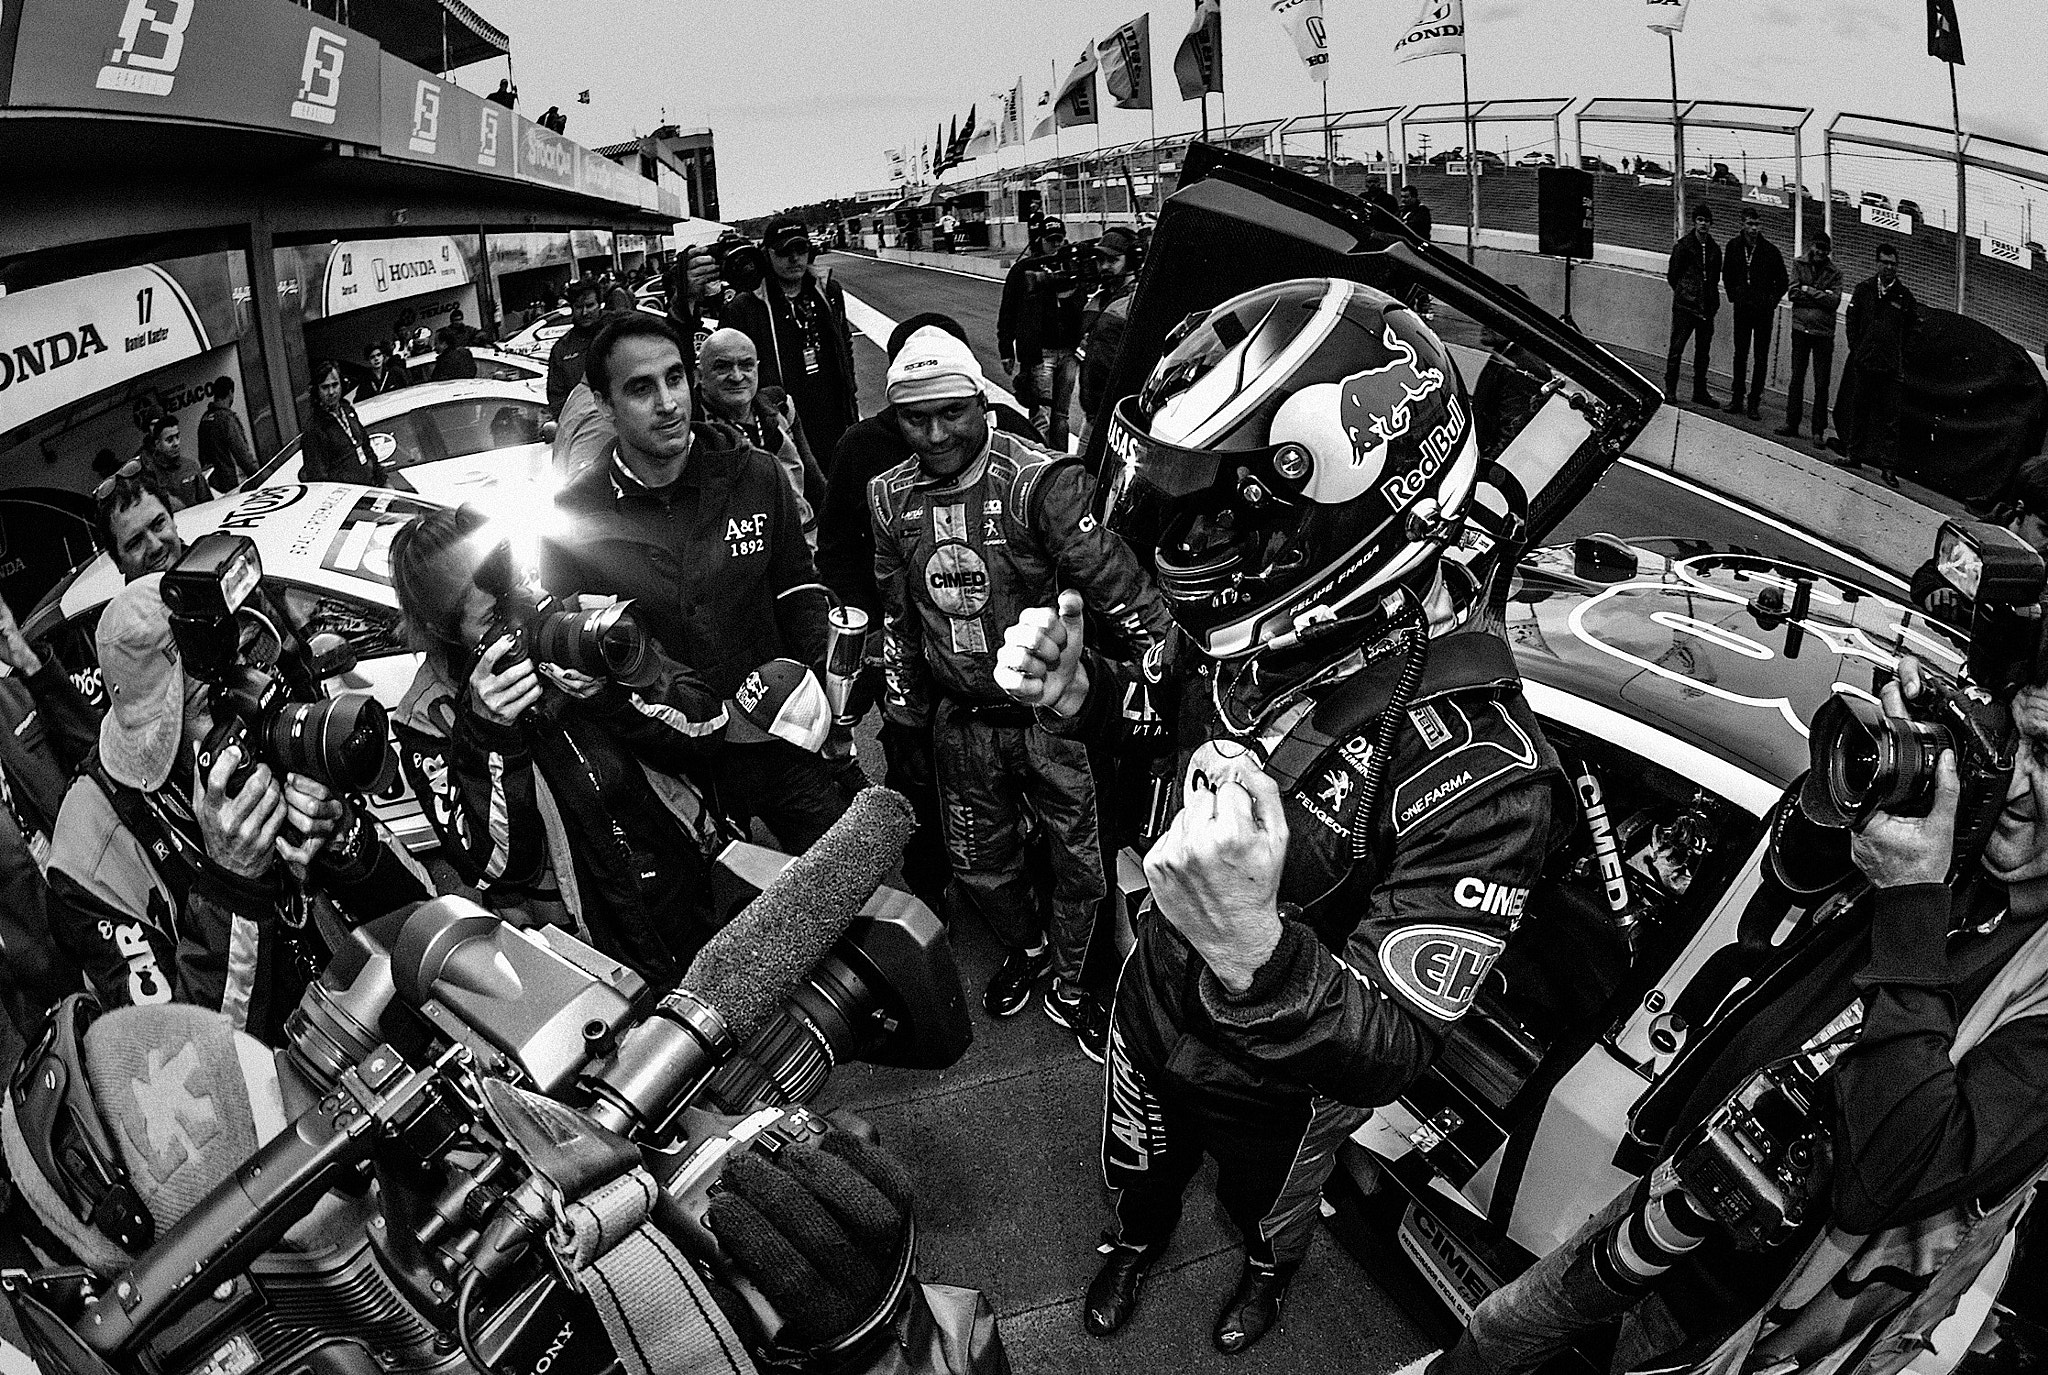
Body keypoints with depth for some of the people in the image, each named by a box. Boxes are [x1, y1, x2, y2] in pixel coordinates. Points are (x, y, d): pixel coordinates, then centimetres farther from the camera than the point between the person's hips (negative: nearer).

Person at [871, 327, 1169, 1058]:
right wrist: (904, 708, 14)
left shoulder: (1041, 480, -20)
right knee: (980, 861, 20)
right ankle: (1025, 948, 50)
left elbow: (1118, 588, -21)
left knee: (1081, 861, 12)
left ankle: (1069, 985, 37)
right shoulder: (892, 497, -2)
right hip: (960, 721, 4)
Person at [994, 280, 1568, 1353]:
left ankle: (1270, 1270, 66)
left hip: (1280, 1087, -3)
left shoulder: (1473, 762, -39)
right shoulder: (1252, 626, -21)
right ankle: (1141, 1236, 67)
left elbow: (1390, 1054, -35)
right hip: (1156, 997, 4)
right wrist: (1079, 693, -22)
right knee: (1139, 1168, 33)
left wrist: (1252, 953, -55)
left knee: (1266, 1207, 31)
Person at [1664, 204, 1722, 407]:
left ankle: (1700, 391, 15)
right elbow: (1672, 275, 2)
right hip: (1684, 306, -5)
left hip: (1707, 307, 5)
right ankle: (1670, 391, 1)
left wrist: (1712, 299, 10)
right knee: (1676, 348, -5)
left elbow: (1715, 276, 18)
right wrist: (1683, 292, 5)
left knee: (1703, 351, 8)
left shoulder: (1714, 249, 10)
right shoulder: (1682, 246, -3)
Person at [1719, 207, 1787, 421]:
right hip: (1742, 308, 2)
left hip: (1764, 310, -2)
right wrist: (1734, 296, 6)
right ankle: (1737, 399, 16)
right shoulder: (1734, 247, -1)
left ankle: (1754, 403, 4)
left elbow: (1782, 282, 1)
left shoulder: (1771, 251, -8)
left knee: (1761, 358, 1)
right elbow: (1727, 275, 13)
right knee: (1740, 355, 9)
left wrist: (1772, 301, -5)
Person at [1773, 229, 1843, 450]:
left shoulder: (1834, 273, 2)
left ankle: (1819, 431, 4)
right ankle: (1791, 423, 17)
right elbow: (1793, 293, -5)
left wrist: (1808, 290, -11)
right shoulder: (1799, 265, 6)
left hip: (1824, 333, -1)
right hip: (1800, 329, 1)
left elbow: (1834, 302, -9)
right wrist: (1821, 295, -11)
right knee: (1797, 378, 8)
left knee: (1821, 384, -1)